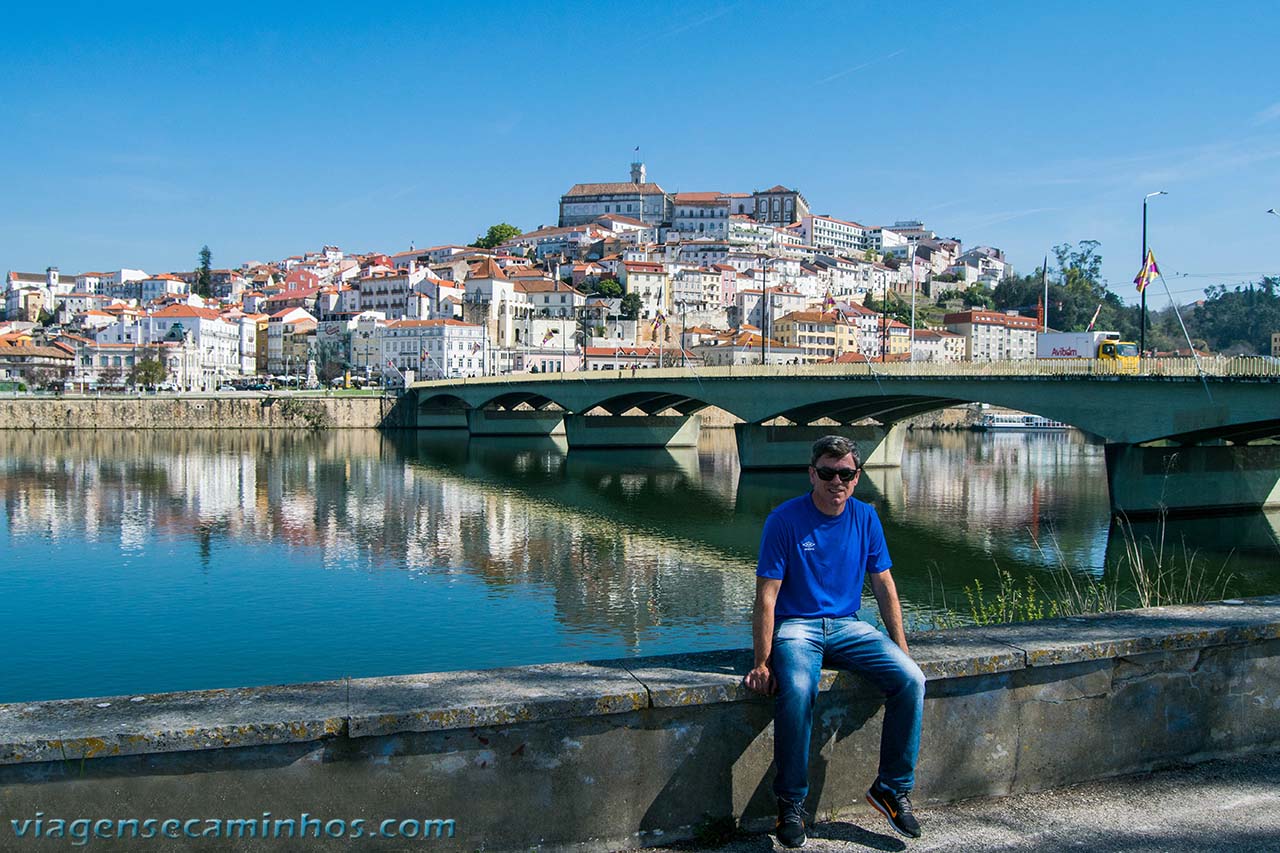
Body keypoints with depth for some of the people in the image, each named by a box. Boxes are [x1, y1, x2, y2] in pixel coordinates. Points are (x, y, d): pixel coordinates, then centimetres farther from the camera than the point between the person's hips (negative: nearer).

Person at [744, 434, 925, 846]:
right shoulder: (785, 520, -9)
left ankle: (893, 788, -2)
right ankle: (791, 803, -16)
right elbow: (766, 596, -11)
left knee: (911, 680, -19)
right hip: (796, 627, -4)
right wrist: (762, 662, -16)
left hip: (848, 626, 4)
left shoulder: (866, 517, 5)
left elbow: (883, 584, 11)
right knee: (797, 690, -35)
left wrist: (901, 648, 5)